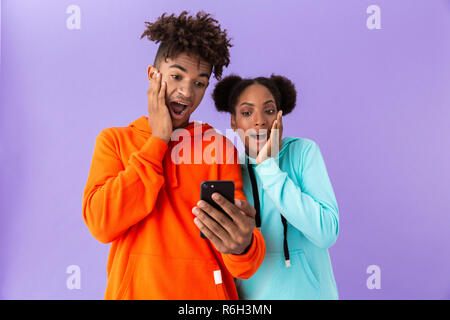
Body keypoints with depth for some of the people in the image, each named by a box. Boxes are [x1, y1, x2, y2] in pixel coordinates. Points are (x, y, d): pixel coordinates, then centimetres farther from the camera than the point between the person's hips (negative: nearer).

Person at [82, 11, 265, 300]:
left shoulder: (220, 146, -2)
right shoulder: (114, 140, 1)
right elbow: (101, 224, -15)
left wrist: (242, 245, -32)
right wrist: (159, 139, -11)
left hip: (207, 291, 0)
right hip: (133, 290, 1)